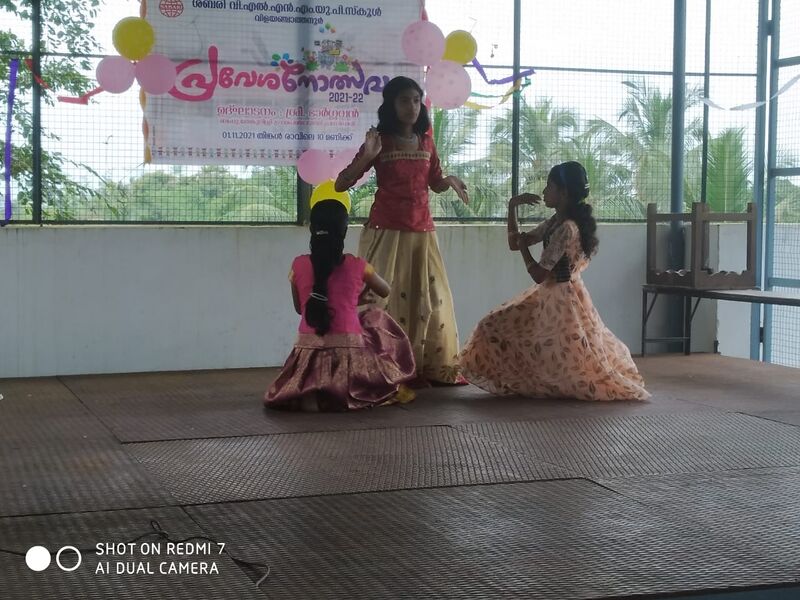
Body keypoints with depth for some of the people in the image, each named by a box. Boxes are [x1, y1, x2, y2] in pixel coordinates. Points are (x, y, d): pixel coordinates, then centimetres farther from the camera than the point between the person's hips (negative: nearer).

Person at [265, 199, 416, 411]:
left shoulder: (298, 265, 1)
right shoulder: (357, 266, -2)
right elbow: (385, 291, 19)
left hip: (309, 350, 1)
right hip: (348, 350, -1)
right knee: (377, 318, 29)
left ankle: (310, 392, 0)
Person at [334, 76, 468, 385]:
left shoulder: (426, 142, 9)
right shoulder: (380, 141, -3)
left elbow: (435, 183, 22)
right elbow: (340, 184, -6)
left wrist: (450, 180, -2)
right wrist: (367, 156, -21)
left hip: (422, 232, 5)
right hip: (386, 232, -4)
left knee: (430, 299, 7)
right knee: (385, 298, -7)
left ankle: (433, 367, 16)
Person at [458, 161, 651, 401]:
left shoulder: (566, 228, -22)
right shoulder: (555, 222, 7)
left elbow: (538, 274, -22)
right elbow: (514, 243, 15)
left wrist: (523, 246, -6)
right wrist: (512, 207, 5)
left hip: (562, 299, -10)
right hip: (549, 296, 10)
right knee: (496, 326, 8)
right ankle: (519, 380, 14)